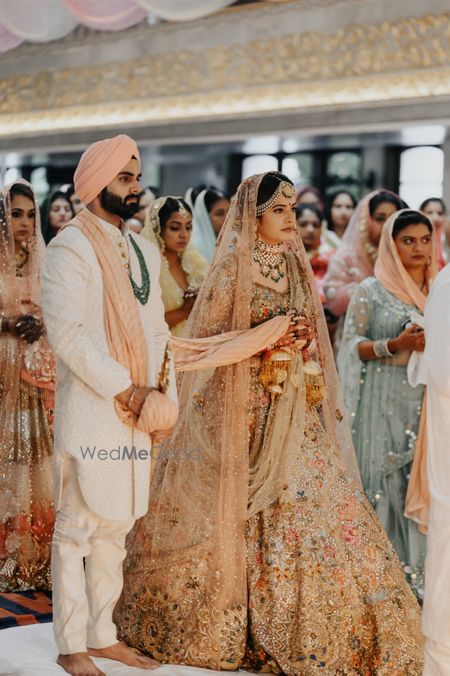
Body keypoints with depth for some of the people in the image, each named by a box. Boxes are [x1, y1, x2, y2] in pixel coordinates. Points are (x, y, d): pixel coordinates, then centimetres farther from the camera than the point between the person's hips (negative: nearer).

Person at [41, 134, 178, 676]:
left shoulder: (143, 251, 15)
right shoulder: (70, 248, -9)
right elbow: (67, 333, -17)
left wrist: (161, 390, 3)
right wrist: (124, 388, -16)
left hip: (135, 414, 7)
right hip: (88, 412, -7)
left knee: (115, 526, 13)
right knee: (78, 528, -1)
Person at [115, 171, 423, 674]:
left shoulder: (295, 266, 12)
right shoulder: (231, 268, -6)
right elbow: (204, 340, -8)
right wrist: (267, 334, -15)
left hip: (296, 409, 6)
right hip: (245, 406, -6)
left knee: (305, 501, 2)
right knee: (244, 511, -2)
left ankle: (302, 628, 12)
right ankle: (221, 624, 14)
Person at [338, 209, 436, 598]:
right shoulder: (371, 291, 1)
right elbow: (352, 344, -3)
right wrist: (397, 345, -15)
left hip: (428, 399, 4)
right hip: (385, 401, -4)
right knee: (384, 479, -3)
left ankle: (417, 571, 9)